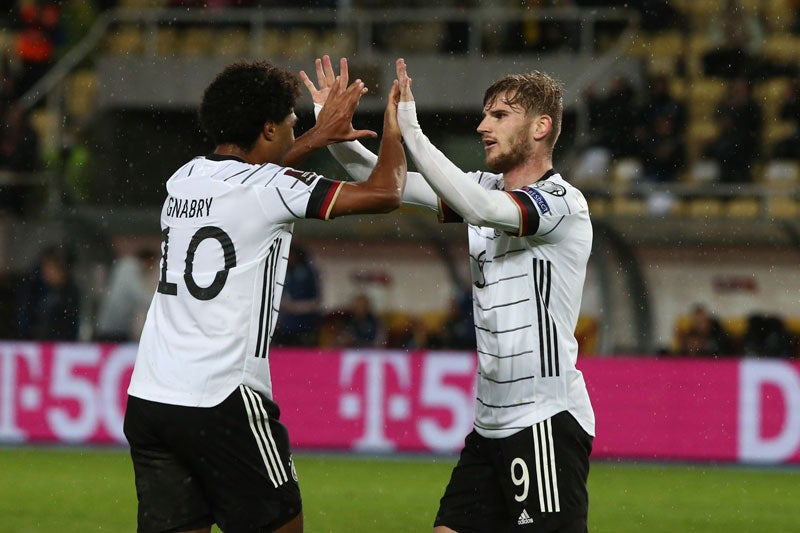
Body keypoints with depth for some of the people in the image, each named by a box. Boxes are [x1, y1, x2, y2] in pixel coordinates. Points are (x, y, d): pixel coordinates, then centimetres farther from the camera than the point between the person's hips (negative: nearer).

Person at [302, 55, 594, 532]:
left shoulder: (562, 202, -13)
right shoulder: (489, 188, 12)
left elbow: (479, 208, -30)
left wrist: (410, 130, -30)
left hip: (548, 423, -8)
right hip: (492, 422, 8)